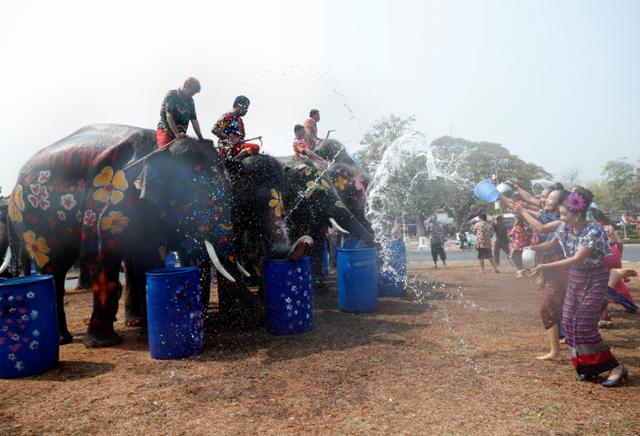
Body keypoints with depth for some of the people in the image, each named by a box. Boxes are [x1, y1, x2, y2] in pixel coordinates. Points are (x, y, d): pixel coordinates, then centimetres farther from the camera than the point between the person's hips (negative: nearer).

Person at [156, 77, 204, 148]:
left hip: (181, 134, 5)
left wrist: (201, 138, 1)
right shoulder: (171, 95, -7)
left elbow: (194, 120, 9)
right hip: (165, 130, -5)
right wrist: (177, 134, -24)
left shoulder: (190, 101, 9)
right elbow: (169, 116, -16)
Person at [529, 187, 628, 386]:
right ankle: (588, 369, 21)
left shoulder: (593, 231, -24)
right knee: (569, 323, 6)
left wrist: (546, 266, -30)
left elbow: (577, 259, -29)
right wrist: (532, 248, -1)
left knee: (584, 325, -10)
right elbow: (552, 243, 15)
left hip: (594, 280, -7)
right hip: (575, 278, 7)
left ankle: (616, 368, 7)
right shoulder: (564, 228, -4)